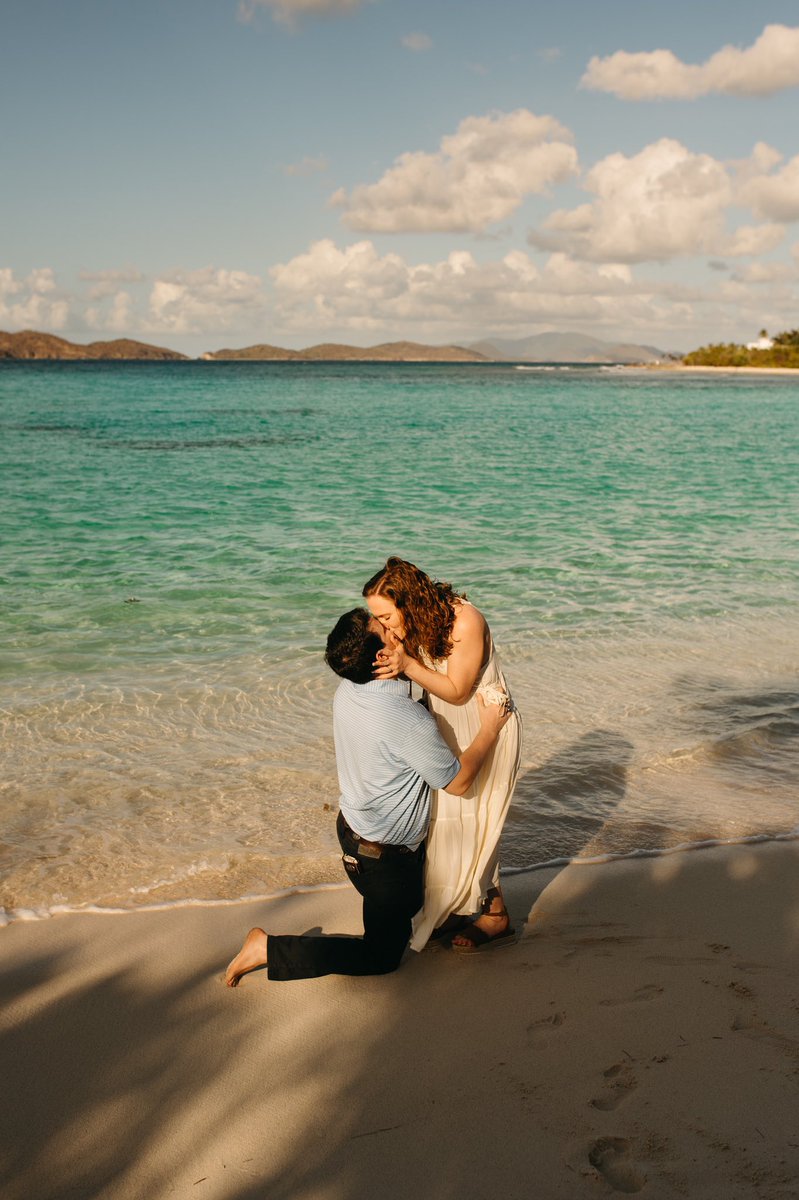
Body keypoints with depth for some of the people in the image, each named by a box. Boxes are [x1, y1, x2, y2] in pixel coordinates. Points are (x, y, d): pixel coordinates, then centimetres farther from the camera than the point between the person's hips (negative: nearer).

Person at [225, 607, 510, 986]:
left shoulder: (346, 692, -10)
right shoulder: (411, 722, -33)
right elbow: (457, 782, -18)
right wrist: (489, 730, -8)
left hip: (352, 825, 9)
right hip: (387, 853, -9)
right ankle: (269, 948, 2)